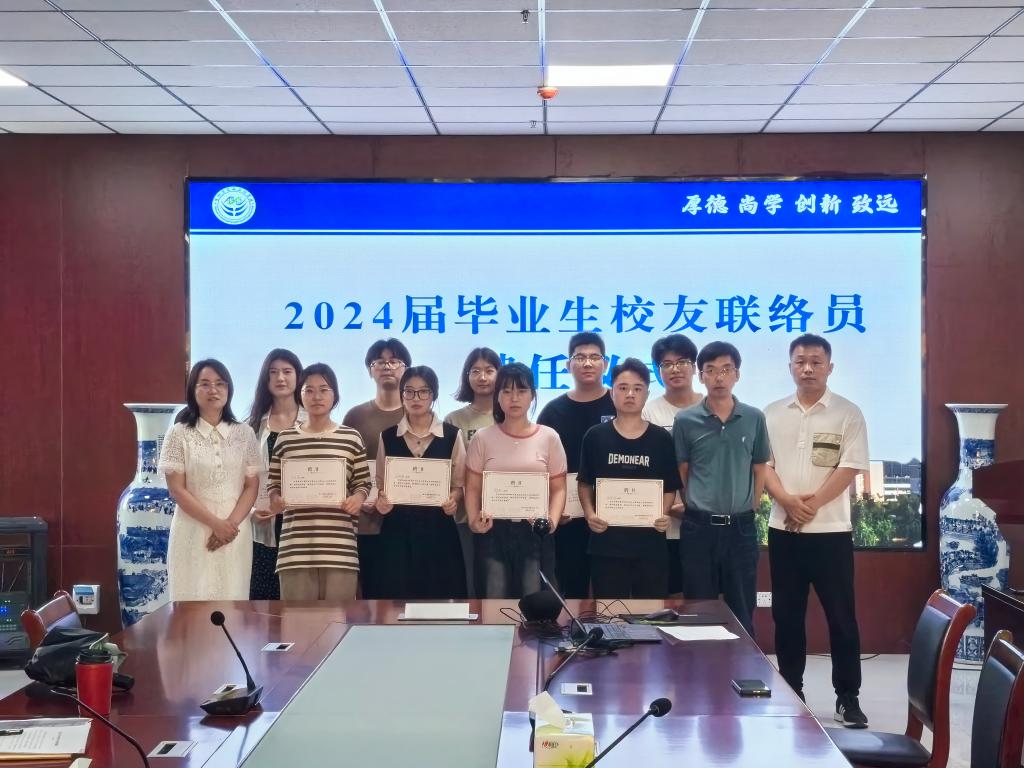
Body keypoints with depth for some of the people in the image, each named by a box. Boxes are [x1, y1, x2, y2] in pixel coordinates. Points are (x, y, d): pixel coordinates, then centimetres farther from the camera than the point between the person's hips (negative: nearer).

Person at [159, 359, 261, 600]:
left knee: (232, 599, 1)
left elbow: (252, 486, 4)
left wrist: (231, 524, -11)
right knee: (193, 601, -4)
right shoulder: (179, 434, 0)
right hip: (193, 531, -2)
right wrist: (215, 523, -13)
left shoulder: (244, 433, 7)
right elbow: (177, 490, -5)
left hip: (236, 533, 2)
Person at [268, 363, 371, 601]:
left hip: (339, 545, 0)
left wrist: (357, 498, -10)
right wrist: (276, 500, -8)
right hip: (296, 545, 0)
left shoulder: (351, 437, 7)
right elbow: (273, 484, 13)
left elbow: (363, 482, 11)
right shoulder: (285, 438, 9)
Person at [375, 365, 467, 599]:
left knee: (441, 595, -2)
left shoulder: (452, 435, 2)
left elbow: (460, 482, 5)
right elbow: (381, 483, 12)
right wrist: (381, 500, -9)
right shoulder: (387, 437, 7)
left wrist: (453, 498, -15)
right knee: (398, 594, 1)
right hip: (398, 527, 1)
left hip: (439, 527, -1)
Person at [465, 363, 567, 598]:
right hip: (493, 531, 0)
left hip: (535, 532, 0)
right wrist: (473, 520, -13)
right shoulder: (483, 438, 4)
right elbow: (473, 488, 5)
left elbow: (558, 488, 5)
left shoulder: (548, 438, 4)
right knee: (494, 598, 2)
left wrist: (552, 520, -12)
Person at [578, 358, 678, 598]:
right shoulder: (595, 436, 2)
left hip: (650, 544, 0)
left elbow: (670, 488, 8)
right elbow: (585, 483, 9)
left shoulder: (661, 439, 2)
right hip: (606, 542, 0)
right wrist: (589, 513, -7)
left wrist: (663, 514, -10)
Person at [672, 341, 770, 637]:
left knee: (742, 612, 7)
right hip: (699, 527, -1)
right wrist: (696, 509, 2)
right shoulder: (685, 421, -2)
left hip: (741, 528, 1)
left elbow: (759, 471, 9)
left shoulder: (754, 419, 2)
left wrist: (747, 510, 5)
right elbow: (680, 474, 5)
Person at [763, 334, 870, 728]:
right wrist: (787, 500, -14)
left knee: (841, 616, 0)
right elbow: (763, 464, 3)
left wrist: (814, 502, -17)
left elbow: (850, 467, -8)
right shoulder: (773, 413, 8)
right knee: (786, 615, 9)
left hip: (831, 530, -3)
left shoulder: (848, 414, -1)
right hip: (783, 529, 3)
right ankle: (790, 691, 20)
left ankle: (848, 697, 9)